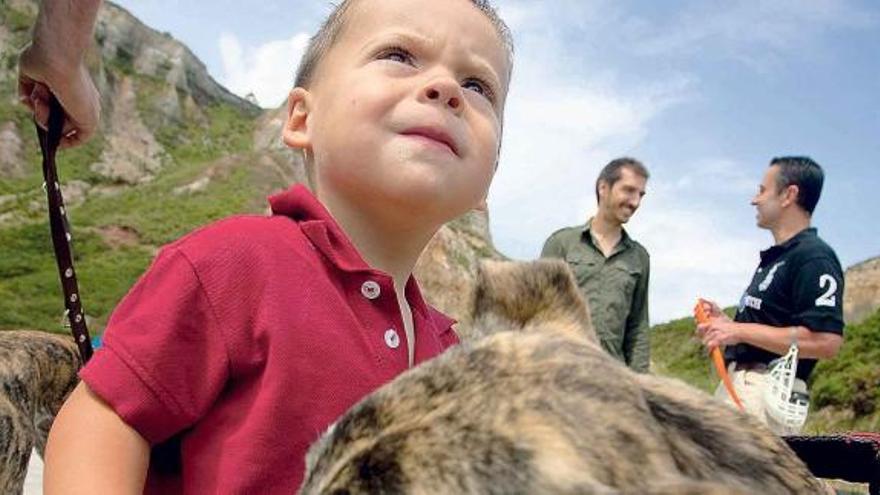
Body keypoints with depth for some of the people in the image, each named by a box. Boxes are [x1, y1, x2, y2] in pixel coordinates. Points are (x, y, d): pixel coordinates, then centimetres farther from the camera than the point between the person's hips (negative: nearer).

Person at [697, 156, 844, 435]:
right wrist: (725, 324, 9)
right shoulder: (775, 258, 20)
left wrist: (739, 331, -19)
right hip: (737, 385, 10)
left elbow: (826, 342, -22)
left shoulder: (813, 257, -12)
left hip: (767, 390, -10)